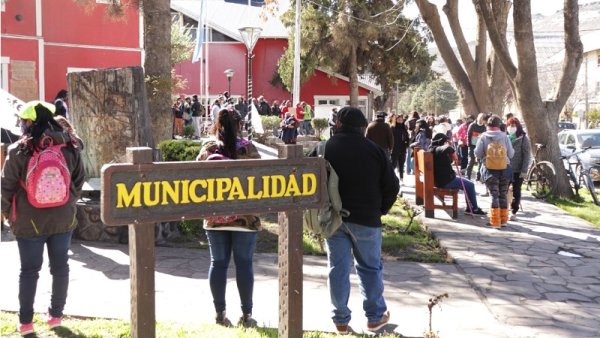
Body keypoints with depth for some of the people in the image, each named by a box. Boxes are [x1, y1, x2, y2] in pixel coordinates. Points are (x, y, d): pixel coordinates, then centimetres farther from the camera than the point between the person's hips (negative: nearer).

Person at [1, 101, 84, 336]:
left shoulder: (19, 151, -10)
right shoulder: (69, 147, 0)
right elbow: (79, 181, 6)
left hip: (30, 221, -2)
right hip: (63, 219, 3)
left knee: (29, 270, 8)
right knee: (60, 267, 13)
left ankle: (25, 322, 14)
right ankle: (56, 315, 21)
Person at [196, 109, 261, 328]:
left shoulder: (207, 148, 1)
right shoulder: (247, 148, -6)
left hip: (214, 216, 2)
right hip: (244, 216, -2)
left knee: (218, 263, 9)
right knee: (244, 263, 5)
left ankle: (220, 314, 14)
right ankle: (246, 315, 10)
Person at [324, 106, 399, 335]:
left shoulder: (325, 148, -3)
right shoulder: (373, 150, -7)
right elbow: (392, 186, -3)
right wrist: (380, 210, 10)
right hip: (365, 218, -1)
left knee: (338, 268, 9)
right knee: (370, 267, 12)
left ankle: (341, 320, 15)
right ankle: (375, 316, 20)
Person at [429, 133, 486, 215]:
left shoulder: (433, 149, 15)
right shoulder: (439, 149, -17)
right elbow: (448, 149, -41)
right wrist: (455, 156, -23)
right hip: (446, 180, -11)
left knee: (467, 184, 23)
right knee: (470, 185, 1)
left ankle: (469, 208, 25)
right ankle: (474, 208, 12)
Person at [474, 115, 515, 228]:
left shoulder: (483, 137, -7)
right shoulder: (504, 136, -4)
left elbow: (477, 154, -7)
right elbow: (511, 153, -4)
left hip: (490, 169, -1)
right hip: (504, 168, 1)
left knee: (494, 195, 3)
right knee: (503, 195, 12)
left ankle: (495, 221, 1)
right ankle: (503, 219, 18)